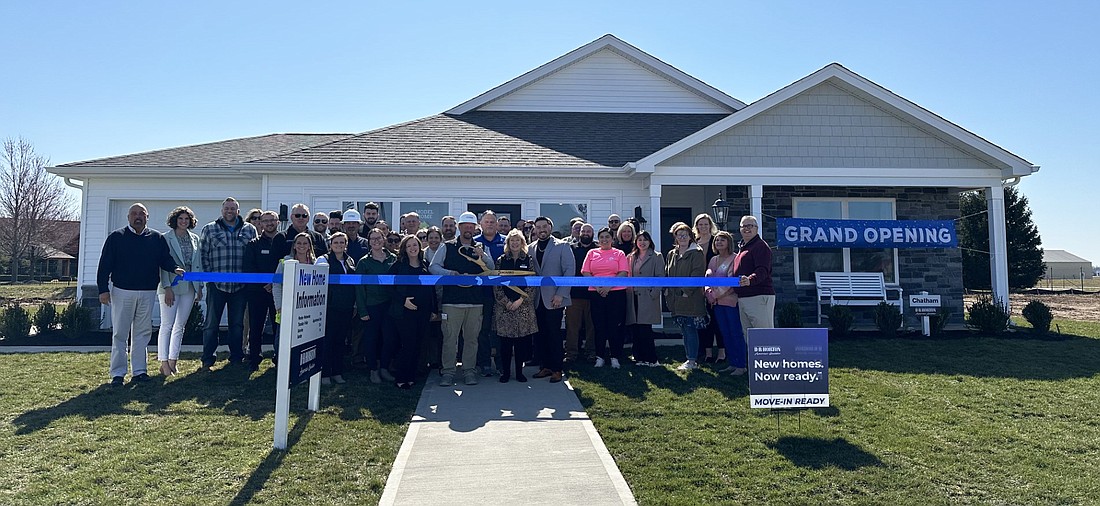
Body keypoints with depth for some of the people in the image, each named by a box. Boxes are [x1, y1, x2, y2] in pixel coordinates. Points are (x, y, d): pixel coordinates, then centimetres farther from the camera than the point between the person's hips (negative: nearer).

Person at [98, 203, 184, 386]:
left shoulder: (157, 238, 9)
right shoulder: (116, 237, 2)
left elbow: (165, 259, 9)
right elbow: (105, 265, 0)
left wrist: (174, 268, -14)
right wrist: (103, 289, -7)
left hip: (147, 293, 2)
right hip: (122, 292, -2)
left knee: (143, 333, 7)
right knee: (120, 334, 2)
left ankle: (139, 371, 14)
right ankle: (117, 374, 8)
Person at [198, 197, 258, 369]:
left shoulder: (249, 230, 7)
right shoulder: (209, 229, 4)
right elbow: (202, 254, 3)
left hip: (240, 286, 1)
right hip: (217, 284, -1)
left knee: (237, 324, 10)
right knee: (212, 323, 4)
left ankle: (236, 358, 20)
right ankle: (208, 359, 13)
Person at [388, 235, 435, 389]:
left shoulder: (425, 265, 11)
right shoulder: (398, 266, 0)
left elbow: (432, 288, 14)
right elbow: (390, 287, -3)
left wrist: (433, 309, 11)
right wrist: (403, 300, -14)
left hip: (423, 311, 4)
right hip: (404, 312, -4)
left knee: (417, 345, 8)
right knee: (408, 345, -7)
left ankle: (411, 376, 19)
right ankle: (401, 378, 6)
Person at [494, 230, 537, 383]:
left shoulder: (528, 261, 5)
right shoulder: (501, 260, 6)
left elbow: (533, 284, 0)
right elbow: (496, 284, 2)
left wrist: (521, 300, -9)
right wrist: (506, 302, -8)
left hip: (524, 306, 0)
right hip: (504, 306, 0)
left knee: (522, 340, 2)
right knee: (505, 341, 1)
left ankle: (519, 371, 13)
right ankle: (505, 372, 11)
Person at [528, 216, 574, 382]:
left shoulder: (562, 246, 0)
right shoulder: (530, 249, 11)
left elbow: (570, 270, -6)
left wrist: (560, 294, -12)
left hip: (554, 299, -4)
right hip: (536, 299, 4)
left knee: (554, 335, -2)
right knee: (539, 335, 6)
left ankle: (557, 370, 7)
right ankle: (546, 366, 18)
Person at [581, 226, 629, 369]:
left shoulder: (619, 254, 7)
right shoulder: (592, 253, 12)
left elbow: (623, 273, -4)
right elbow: (585, 272, 4)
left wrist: (609, 286, -14)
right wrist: (597, 286, -9)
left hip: (616, 293, -1)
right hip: (596, 293, 2)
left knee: (615, 326, -1)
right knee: (599, 326, 3)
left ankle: (615, 357, 8)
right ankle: (600, 357, 12)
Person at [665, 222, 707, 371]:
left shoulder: (697, 253, -4)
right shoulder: (672, 254, 16)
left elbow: (697, 275, -12)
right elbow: (667, 274, 21)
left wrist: (687, 291, -16)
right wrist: (666, 290, 8)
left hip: (691, 299, -7)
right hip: (676, 300, 7)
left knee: (691, 329, -6)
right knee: (684, 330, 11)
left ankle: (692, 361, -2)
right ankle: (690, 358, 18)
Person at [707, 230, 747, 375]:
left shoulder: (734, 259, -7)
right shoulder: (713, 260, 16)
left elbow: (731, 280, -14)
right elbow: (708, 276, 10)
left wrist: (716, 294, -14)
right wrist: (709, 292, -9)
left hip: (731, 300, -7)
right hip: (716, 302, 7)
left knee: (736, 333, -4)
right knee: (725, 334, 11)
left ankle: (741, 365, 2)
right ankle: (732, 363, 18)